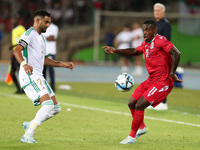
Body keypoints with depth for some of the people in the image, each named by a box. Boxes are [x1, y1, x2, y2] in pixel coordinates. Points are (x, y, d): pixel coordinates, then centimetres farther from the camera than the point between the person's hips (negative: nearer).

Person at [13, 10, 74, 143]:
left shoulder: (42, 38, 24)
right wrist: (24, 64, -40)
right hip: (29, 76, -10)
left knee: (56, 108, 6)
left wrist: (63, 64, 25)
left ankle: (30, 125, 18)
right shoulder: (29, 34, -6)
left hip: (38, 77, 10)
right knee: (48, 105, -23)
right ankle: (27, 136, -20)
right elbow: (17, 51, -22)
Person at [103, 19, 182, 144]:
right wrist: (115, 51, 22)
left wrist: (172, 74, -24)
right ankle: (142, 127, 32)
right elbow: (135, 52, 30)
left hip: (162, 82, -9)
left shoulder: (160, 41, -14)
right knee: (132, 104, 8)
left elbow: (176, 54, -21)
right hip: (150, 81, 9)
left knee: (139, 105, -15)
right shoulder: (145, 44, 12)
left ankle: (132, 136, -1)